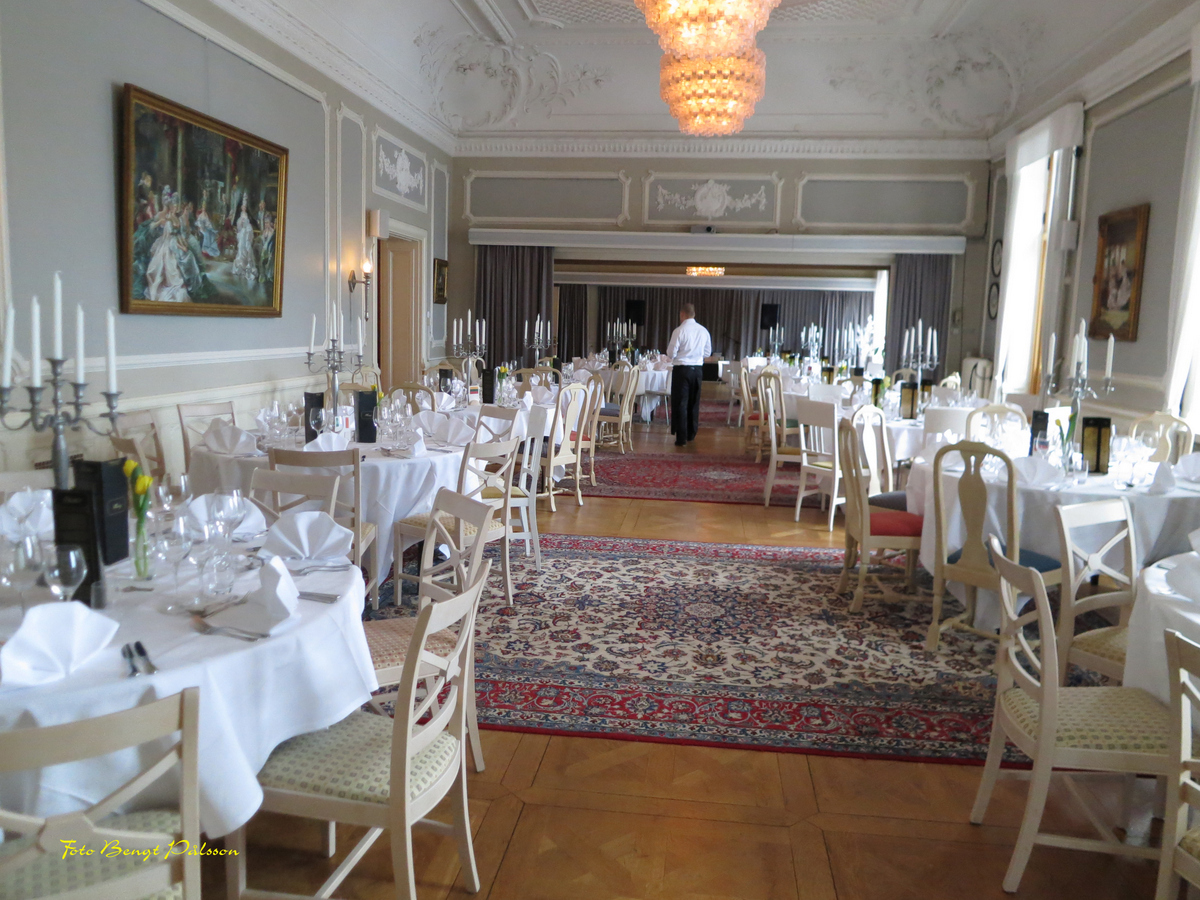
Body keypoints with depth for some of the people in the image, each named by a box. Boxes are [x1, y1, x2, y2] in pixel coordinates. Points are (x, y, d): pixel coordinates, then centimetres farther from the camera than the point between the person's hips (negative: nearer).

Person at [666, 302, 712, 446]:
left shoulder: (679, 331, -13)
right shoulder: (703, 331, 2)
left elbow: (671, 354, -10)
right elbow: (707, 352, 11)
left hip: (682, 369, -5)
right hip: (697, 369, 5)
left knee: (680, 403, 0)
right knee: (694, 403, 16)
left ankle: (681, 438, -2)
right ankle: (691, 434, 26)